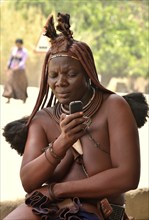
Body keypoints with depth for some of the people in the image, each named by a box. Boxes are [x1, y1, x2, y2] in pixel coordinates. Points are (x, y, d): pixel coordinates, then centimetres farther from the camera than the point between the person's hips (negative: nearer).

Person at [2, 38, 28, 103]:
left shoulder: (24, 52, -11)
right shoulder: (13, 49, 2)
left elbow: (23, 61, -21)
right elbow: (11, 58, 11)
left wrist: (18, 67, -36)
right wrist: (8, 67, 11)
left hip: (20, 70, -3)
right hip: (12, 69, 3)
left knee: (22, 84, 9)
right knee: (9, 82, -10)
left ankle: (24, 98, 33)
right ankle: (8, 99, -12)